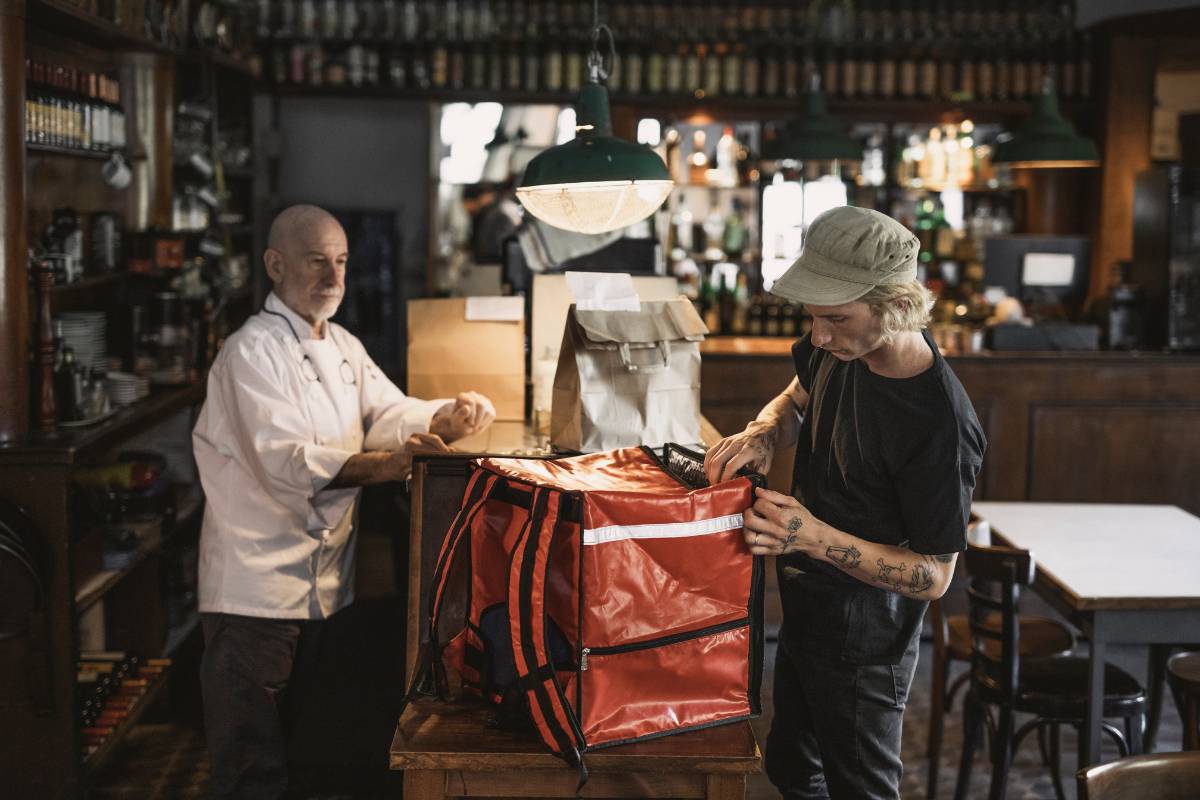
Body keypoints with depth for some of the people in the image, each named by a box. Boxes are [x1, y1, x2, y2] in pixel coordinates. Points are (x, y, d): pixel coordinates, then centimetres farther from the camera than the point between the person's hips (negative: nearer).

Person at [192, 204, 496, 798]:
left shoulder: (342, 347, 15)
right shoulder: (252, 352, -14)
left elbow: (388, 413, 5)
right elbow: (284, 460, -25)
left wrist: (448, 418, -16)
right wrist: (378, 466, -37)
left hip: (325, 585, 8)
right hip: (259, 587, -8)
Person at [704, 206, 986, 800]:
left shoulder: (941, 424, -32)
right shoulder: (840, 345, -9)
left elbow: (935, 576, -24)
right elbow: (798, 400, 14)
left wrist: (816, 537, -34)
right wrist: (763, 436, -9)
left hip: (862, 646, -8)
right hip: (804, 611, 8)